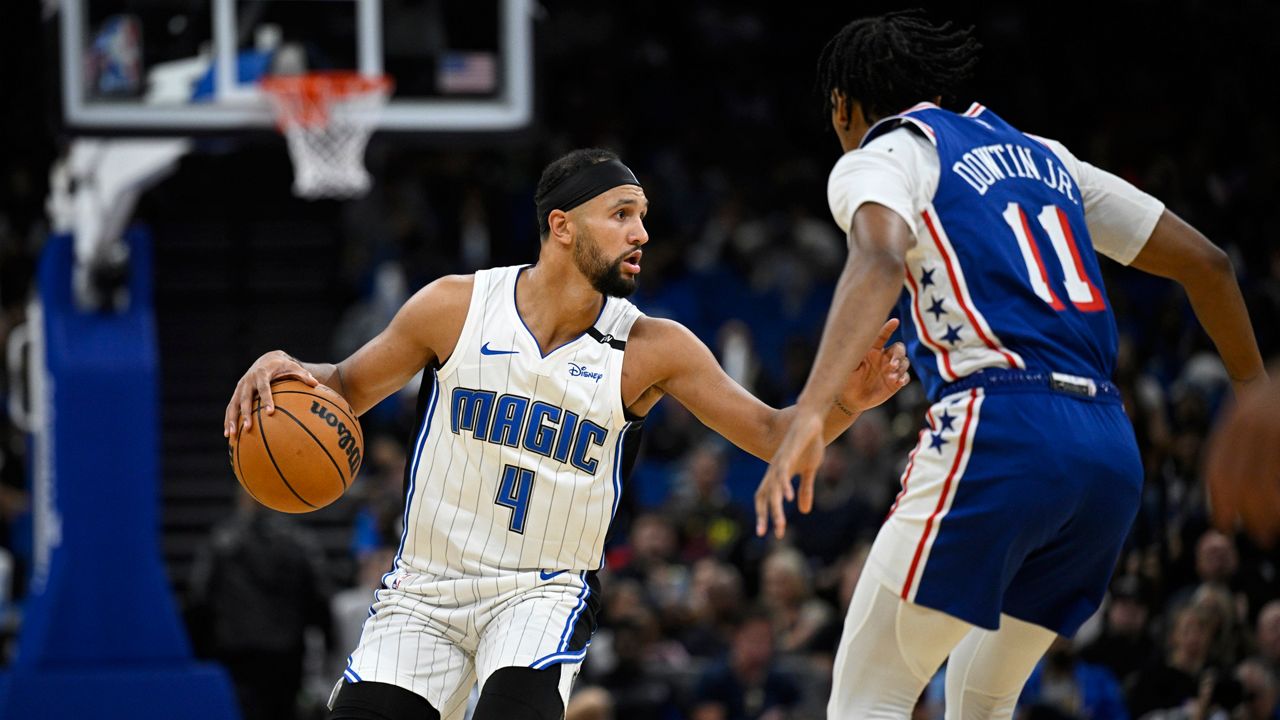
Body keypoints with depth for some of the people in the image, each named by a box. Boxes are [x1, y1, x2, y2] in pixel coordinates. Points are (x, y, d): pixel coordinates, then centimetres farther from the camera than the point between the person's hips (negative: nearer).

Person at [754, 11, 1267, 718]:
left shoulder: (880, 158, 5)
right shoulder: (1040, 154, 26)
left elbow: (882, 260, -20)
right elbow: (1204, 262, 27)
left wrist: (807, 417, -32)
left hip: (999, 428, -7)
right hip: (1110, 451, 7)